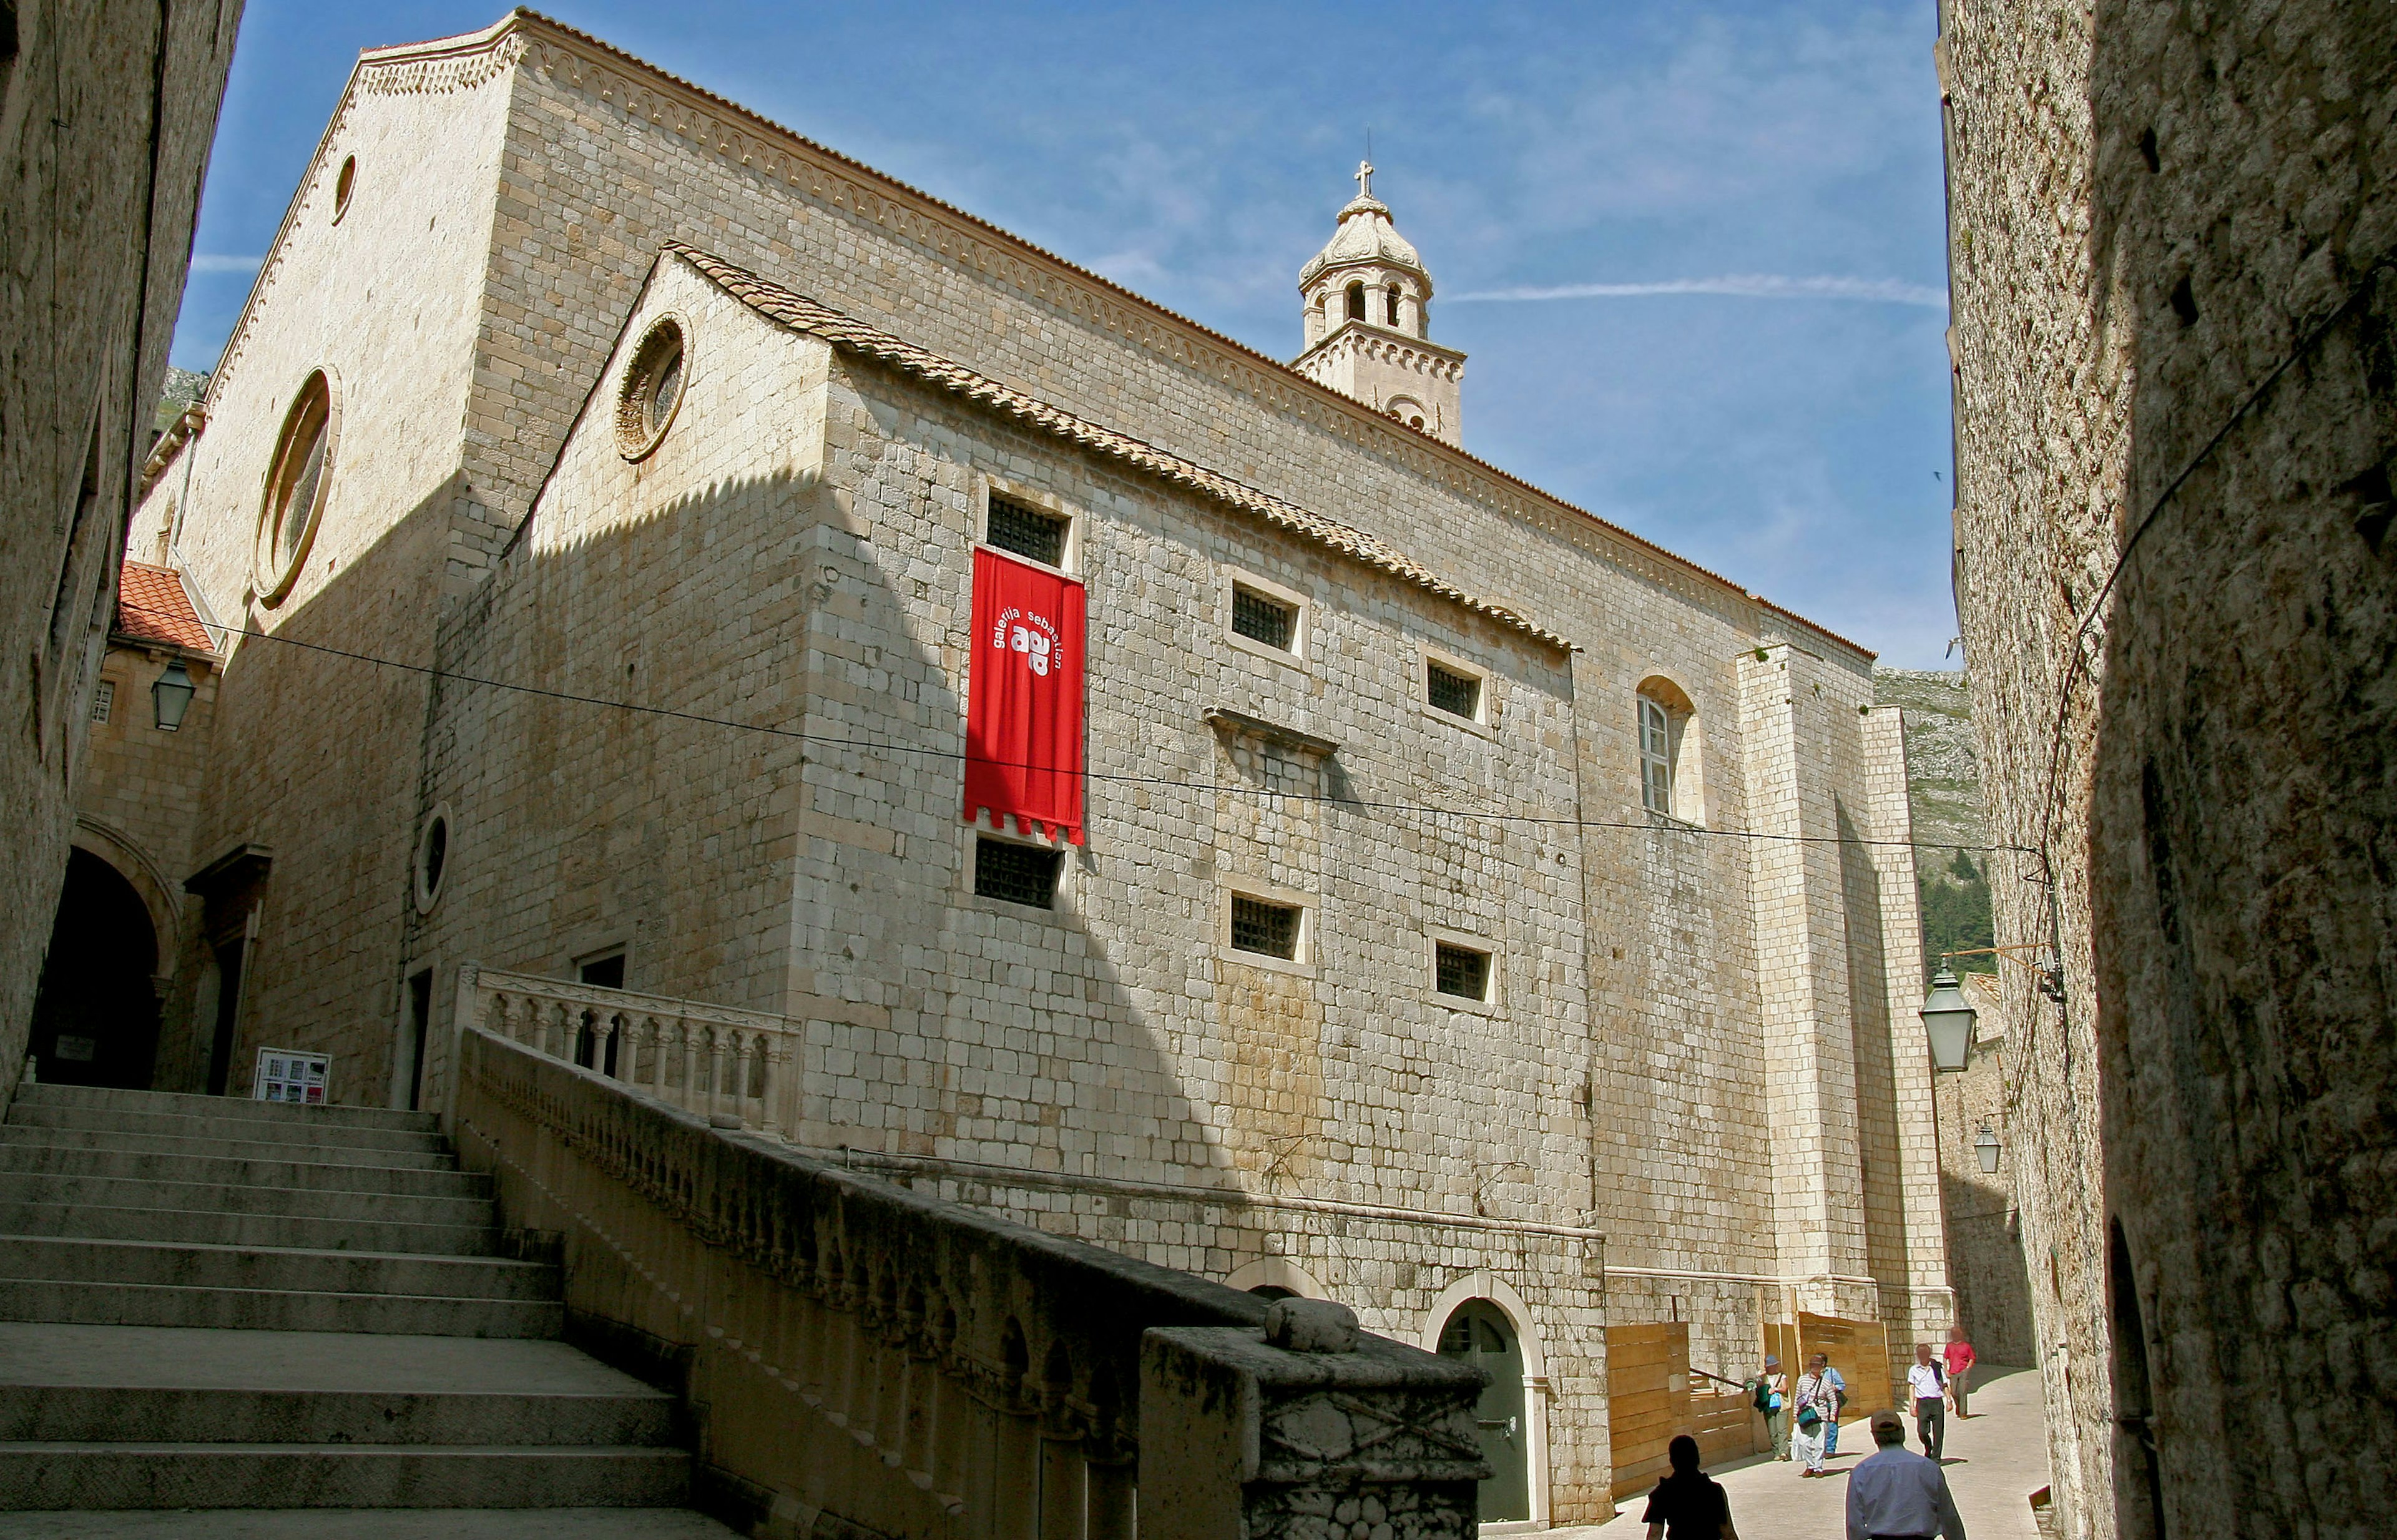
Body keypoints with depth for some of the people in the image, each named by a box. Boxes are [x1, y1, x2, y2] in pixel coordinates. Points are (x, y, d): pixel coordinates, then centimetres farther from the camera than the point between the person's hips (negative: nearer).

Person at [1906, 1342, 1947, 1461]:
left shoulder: (1937, 1368, 7)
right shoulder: (1914, 1370, 8)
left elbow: (1945, 1385, 10)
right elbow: (1911, 1387, 6)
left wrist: (1949, 1400, 2)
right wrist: (1912, 1405, -1)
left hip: (1937, 1402, 0)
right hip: (1922, 1403, 0)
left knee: (1938, 1432, 0)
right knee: (1922, 1431, -6)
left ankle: (1936, 1457, 11)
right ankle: (1928, 1448, 24)